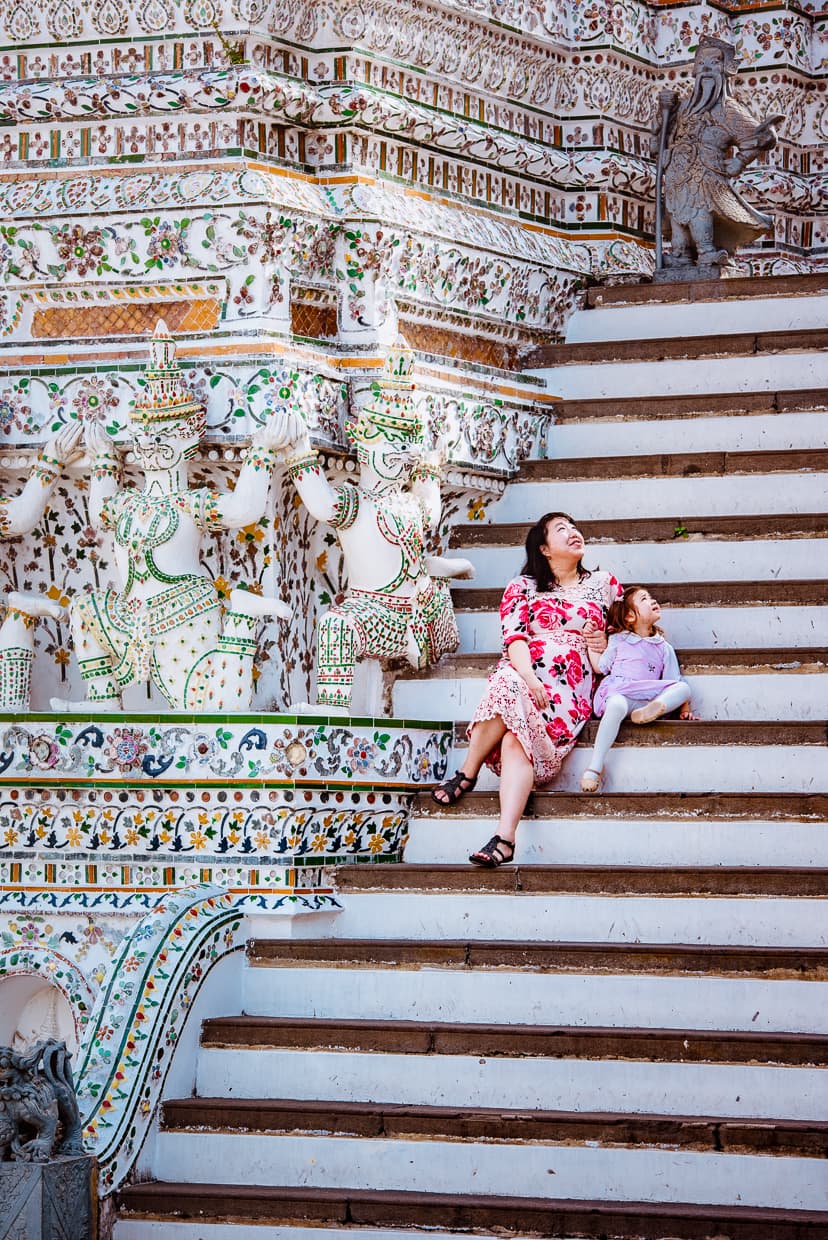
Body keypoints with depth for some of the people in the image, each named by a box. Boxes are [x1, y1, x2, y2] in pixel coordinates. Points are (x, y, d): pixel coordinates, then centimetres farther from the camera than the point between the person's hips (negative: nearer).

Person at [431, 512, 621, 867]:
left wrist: (604, 641, 8)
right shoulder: (523, 587, 18)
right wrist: (528, 677, -18)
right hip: (522, 672, 1)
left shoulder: (604, 584, 23)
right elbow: (514, 636, 2)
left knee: (517, 740, -32)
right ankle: (468, 771, -30)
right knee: (508, 687, -40)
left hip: (570, 685, -1)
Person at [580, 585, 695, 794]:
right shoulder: (618, 641, 20)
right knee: (616, 706, -40)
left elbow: (673, 682, 18)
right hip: (618, 692, -3)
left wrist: (684, 707, 5)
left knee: (683, 687, -19)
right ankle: (594, 768, -43)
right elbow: (600, 667, 19)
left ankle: (656, 708, -50)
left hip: (648, 697, 3)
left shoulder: (664, 648, 23)